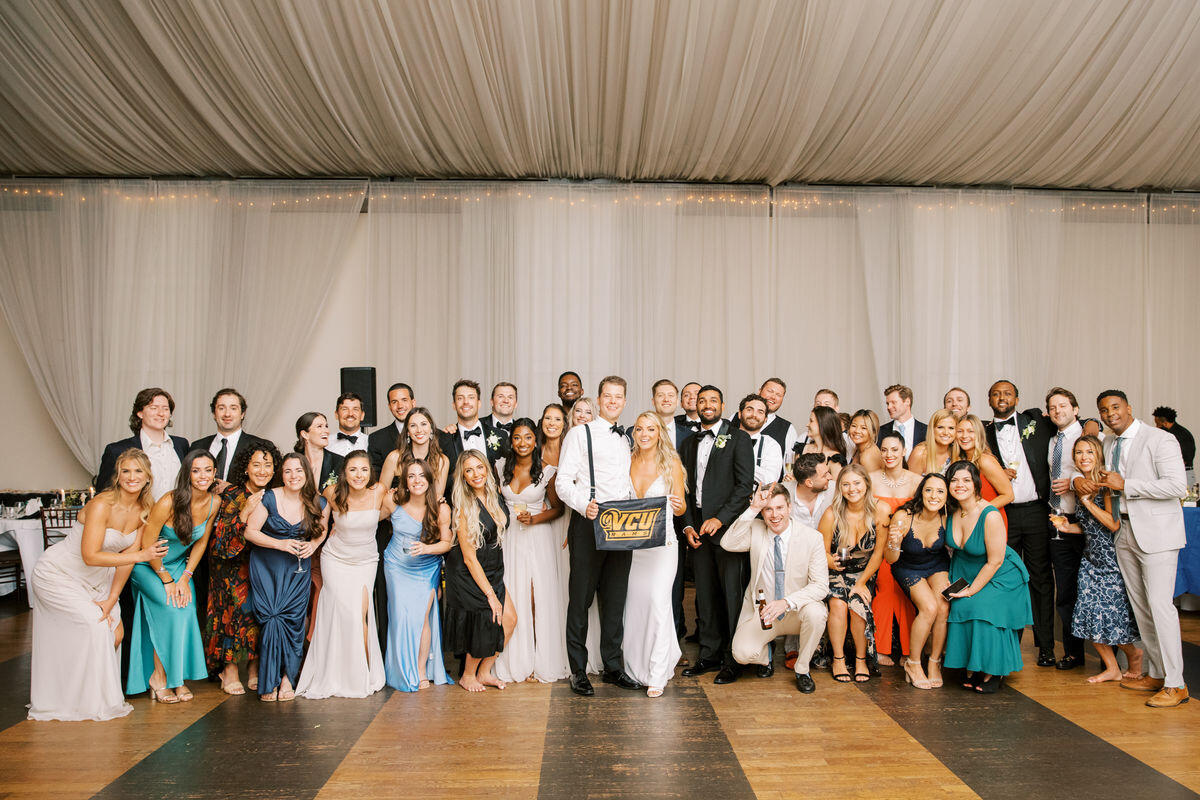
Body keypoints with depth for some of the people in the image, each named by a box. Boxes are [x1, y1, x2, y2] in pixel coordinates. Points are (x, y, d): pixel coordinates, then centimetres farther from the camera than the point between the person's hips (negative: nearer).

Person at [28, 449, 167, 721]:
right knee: (95, 625, -16)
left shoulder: (145, 510, -8)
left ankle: (98, 694, 17)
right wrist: (142, 555, -30)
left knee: (115, 632, -4)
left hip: (96, 578, 6)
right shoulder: (102, 504, -28)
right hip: (57, 573, -6)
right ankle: (79, 701, 3)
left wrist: (111, 600, -9)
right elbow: (90, 556, -30)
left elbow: (127, 556, -5)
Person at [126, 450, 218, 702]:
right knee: (171, 609, -21)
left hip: (179, 563, 5)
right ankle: (158, 677, -6)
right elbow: (147, 544, -19)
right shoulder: (169, 502, -27)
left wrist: (185, 578, -6)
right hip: (148, 565, -5)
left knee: (187, 609, -13)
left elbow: (201, 542, 1)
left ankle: (177, 676, 1)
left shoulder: (213, 503, -11)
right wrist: (166, 580, -13)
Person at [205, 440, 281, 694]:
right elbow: (222, 536, -17)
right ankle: (229, 668, -4)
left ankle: (254, 668, 0)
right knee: (239, 604, -19)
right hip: (232, 565, -3)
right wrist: (245, 513, -27)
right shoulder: (232, 495, -9)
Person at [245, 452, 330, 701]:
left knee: (292, 617, -6)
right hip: (267, 566, -1)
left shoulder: (319, 503, -3)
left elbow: (322, 529, 14)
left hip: (298, 568, 1)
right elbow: (250, 531, -6)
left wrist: (313, 544, -7)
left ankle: (288, 677, 7)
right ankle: (270, 681, 6)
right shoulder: (268, 499, -9)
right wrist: (281, 544, -18)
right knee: (271, 617, -8)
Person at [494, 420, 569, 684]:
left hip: (538, 538, -2)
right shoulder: (501, 467, 3)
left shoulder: (547, 472, -5)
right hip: (509, 537, 3)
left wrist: (533, 519, -11)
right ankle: (516, 663, 12)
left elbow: (557, 508, 3)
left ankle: (541, 662, 8)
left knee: (538, 598, -4)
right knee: (512, 597, 2)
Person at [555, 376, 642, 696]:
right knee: (581, 598, 2)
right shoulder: (580, 433, 0)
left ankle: (613, 666, 23)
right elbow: (563, 482, -8)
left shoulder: (626, 439, 18)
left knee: (615, 599, 12)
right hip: (588, 524, -5)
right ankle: (578, 671, 13)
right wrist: (584, 504, -25)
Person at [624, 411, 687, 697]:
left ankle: (657, 674, -3)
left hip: (662, 542, -3)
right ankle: (636, 665, 23)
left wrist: (677, 505, -22)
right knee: (633, 602, 6)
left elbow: (680, 507, -1)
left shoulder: (672, 463, -2)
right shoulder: (627, 463, 7)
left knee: (658, 600, -12)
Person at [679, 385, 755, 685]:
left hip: (728, 526, -5)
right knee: (705, 595, 9)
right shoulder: (690, 443, 16)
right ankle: (710, 654, 19)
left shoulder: (738, 439, 0)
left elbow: (745, 485, -8)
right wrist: (688, 525, 4)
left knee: (732, 593, -2)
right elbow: (685, 488, 16)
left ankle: (734, 659, 8)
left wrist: (720, 519, -15)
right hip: (699, 529, 5)